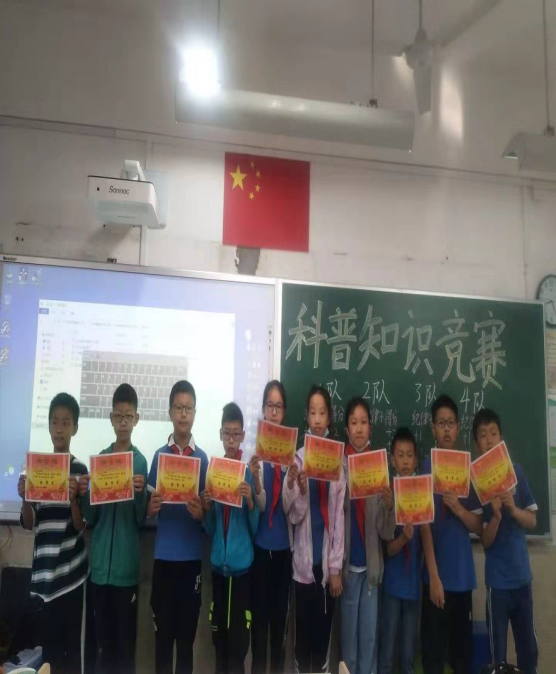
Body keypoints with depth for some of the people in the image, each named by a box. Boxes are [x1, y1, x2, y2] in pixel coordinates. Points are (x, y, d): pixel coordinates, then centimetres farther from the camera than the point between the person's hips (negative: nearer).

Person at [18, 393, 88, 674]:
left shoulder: (80, 469, -2)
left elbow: (80, 525, -4)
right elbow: (29, 524, 7)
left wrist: (73, 498, -22)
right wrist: (24, 498, -12)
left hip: (71, 572, -2)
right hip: (43, 573, 2)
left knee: (71, 645, 3)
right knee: (48, 645, 5)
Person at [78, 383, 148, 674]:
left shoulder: (141, 461, -3)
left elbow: (141, 519, -6)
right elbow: (90, 519, 6)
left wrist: (140, 493, -24)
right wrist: (83, 496, -13)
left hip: (126, 567, -3)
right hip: (100, 565, 3)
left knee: (125, 642, 6)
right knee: (103, 641, 11)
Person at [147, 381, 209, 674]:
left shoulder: (203, 458, 2)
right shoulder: (159, 455, 3)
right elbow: (148, 510, 5)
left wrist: (200, 513, -17)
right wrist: (152, 507, -16)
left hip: (191, 556, 0)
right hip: (164, 555, 0)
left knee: (187, 633, 9)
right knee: (163, 633, 7)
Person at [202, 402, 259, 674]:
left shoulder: (250, 473, -4)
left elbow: (255, 529, -3)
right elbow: (209, 530, 8)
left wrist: (250, 502, -19)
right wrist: (207, 507, -11)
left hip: (242, 564, -3)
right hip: (218, 563, 3)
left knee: (239, 637, -1)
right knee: (218, 632, 11)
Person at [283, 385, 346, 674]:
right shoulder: (297, 458, -3)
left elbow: (339, 516, 0)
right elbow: (293, 515, -4)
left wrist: (336, 566, -1)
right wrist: (300, 490, -23)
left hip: (328, 560, 1)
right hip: (304, 559, -1)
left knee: (323, 630, 12)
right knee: (303, 631, 8)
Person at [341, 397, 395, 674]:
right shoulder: (338, 465, -5)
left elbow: (386, 531, 0)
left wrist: (389, 504, -19)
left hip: (371, 562, 2)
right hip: (348, 562, -2)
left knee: (369, 636, 11)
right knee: (349, 635, 9)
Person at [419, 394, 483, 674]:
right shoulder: (426, 468, -5)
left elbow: (478, 526, 6)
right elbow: (424, 524, -10)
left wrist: (457, 507, -14)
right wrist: (434, 576, -14)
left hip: (463, 574, 4)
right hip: (437, 574, -3)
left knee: (463, 648, 13)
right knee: (433, 650, 2)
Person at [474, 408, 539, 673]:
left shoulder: (516, 471, 1)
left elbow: (533, 520, 4)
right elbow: (485, 541, -7)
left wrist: (514, 509, -15)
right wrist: (496, 516, -25)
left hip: (522, 574, 3)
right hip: (497, 578, -3)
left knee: (529, 649, 14)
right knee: (497, 653, 3)